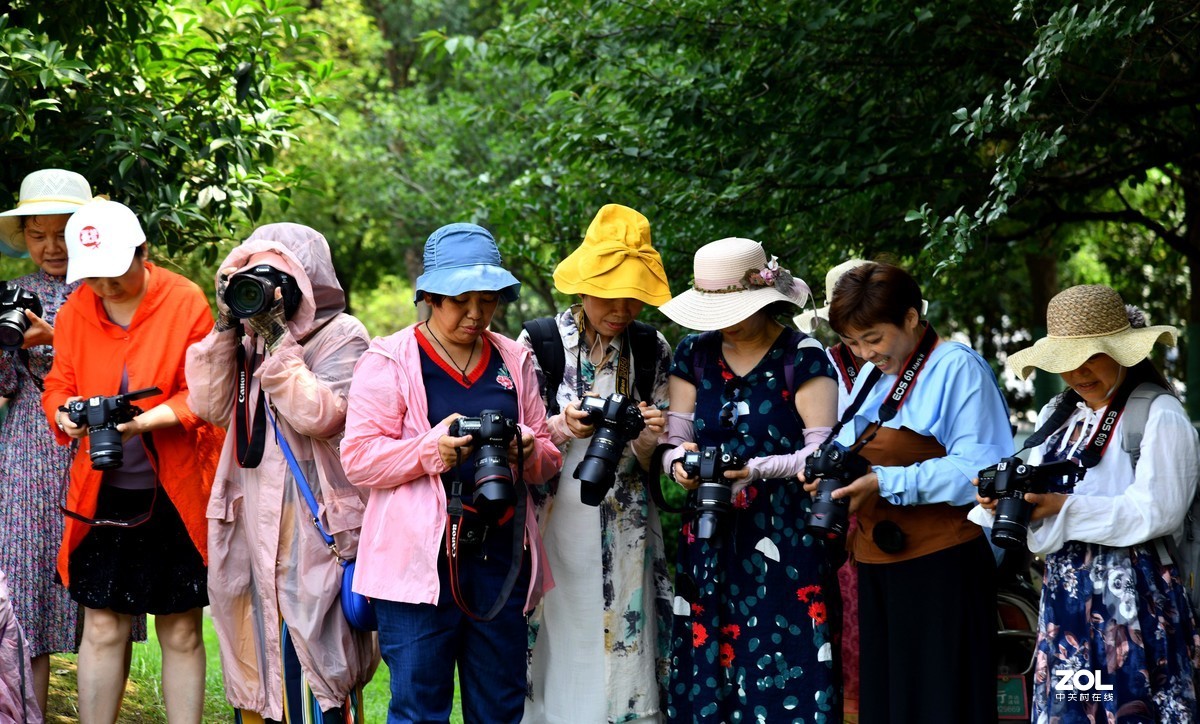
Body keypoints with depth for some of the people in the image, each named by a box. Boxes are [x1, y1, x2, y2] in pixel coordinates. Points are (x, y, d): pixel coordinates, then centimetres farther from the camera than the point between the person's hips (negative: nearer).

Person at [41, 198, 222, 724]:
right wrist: (66, 413, -16)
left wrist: (145, 419, -25)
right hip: (102, 493, 2)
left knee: (181, 632, 5)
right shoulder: (76, 310, 3)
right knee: (103, 628, 3)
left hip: (177, 495, -2)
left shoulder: (185, 302, -7)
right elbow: (59, 383, 9)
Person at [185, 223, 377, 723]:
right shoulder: (250, 336, 13)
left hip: (314, 526, -6)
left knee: (311, 652, -7)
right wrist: (227, 327, -2)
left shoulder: (340, 335, -5)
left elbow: (317, 414, -18)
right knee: (256, 647, 10)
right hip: (252, 519, 6)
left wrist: (276, 339, -17)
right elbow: (209, 406, 4)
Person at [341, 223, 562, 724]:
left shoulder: (514, 361, 14)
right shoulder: (389, 361, 1)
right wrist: (431, 448, -19)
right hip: (420, 559, -4)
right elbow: (358, 458, -5)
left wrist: (528, 452, -5)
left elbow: (549, 458, 18)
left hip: (500, 555, 5)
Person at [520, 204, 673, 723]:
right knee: (556, 657, -1)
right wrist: (563, 428, -18)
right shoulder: (538, 343, -1)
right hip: (552, 529, -1)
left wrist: (647, 442, -15)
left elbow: (653, 464, 7)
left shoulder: (653, 352, 5)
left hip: (625, 538, 1)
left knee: (622, 658, -1)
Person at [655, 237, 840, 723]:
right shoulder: (693, 355, 9)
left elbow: (822, 451, -9)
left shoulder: (803, 357, -4)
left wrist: (755, 469, -23)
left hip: (787, 536, -4)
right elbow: (673, 442, 7)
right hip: (711, 538, 4)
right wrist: (678, 463, -16)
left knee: (784, 669, -7)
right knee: (708, 668, 1)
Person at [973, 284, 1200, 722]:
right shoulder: (1058, 416, 15)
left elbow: (1155, 512, -17)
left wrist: (1065, 507, -20)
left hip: (1132, 593, -7)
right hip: (1064, 591, 7)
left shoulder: (1159, 416, -8)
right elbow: (1039, 499, 14)